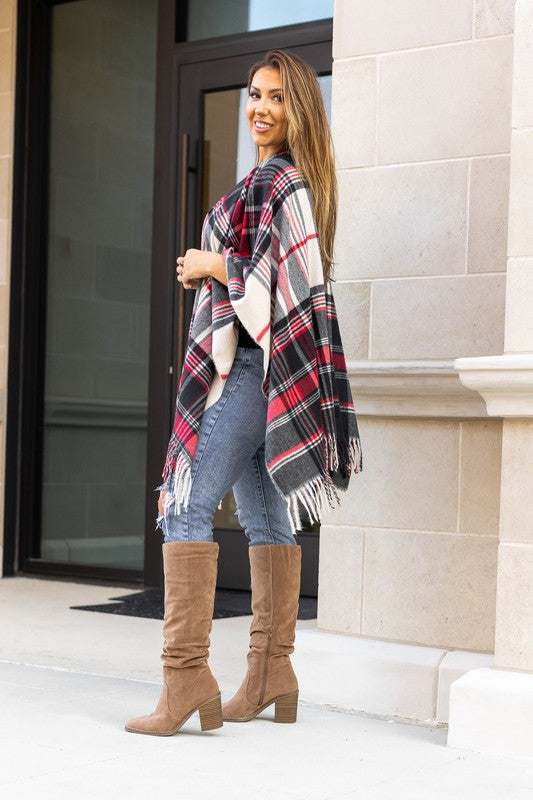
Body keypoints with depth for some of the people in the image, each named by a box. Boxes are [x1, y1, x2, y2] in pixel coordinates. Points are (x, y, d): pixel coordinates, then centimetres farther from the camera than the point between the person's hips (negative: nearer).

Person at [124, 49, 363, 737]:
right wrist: (209, 272, 15)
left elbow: (269, 281, -19)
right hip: (255, 366, 11)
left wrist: (210, 265, -4)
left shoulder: (278, 182, -10)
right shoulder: (288, 181, 21)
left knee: (186, 507, -14)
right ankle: (272, 676, 15)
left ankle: (187, 674, -16)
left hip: (250, 365, -11)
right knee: (265, 514, 10)